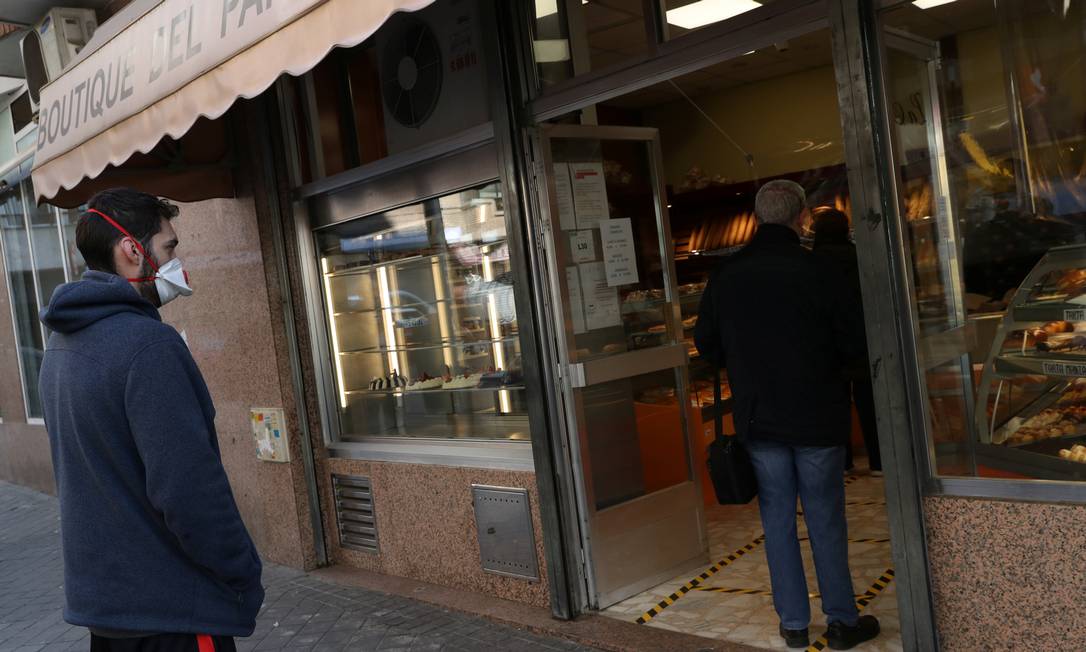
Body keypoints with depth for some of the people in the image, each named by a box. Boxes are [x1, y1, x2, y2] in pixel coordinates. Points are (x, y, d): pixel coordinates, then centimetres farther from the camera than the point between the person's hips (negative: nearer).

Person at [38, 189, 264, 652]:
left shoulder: (61, 344, 7)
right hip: (167, 607, -9)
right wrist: (245, 580, -15)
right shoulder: (147, 342, -22)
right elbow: (190, 488, -26)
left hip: (95, 592, 9)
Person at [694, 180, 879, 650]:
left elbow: (707, 346, 5)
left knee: (778, 520, 12)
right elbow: (852, 341, -8)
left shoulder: (726, 276, -2)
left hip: (759, 418, 3)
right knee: (825, 520, 9)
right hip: (817, 417, -2)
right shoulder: (816, 271, -13)